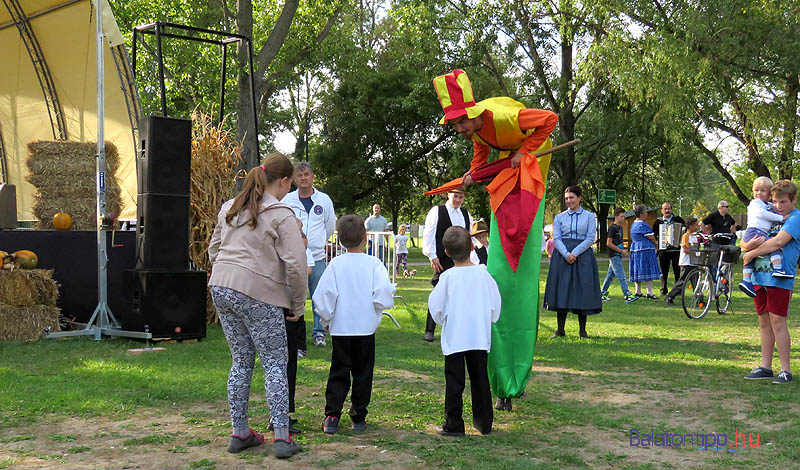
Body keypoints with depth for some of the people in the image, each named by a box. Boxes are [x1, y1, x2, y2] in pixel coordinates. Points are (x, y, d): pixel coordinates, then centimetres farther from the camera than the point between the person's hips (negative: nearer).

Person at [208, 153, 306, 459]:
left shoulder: (230, 208, 14)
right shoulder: (281, 215, -8)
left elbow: (213, 250, 21)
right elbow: (295, 265, -13)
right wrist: (298, 307, -3)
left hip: (221, 289, 7)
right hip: (259, 295, -7)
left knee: (241, 361, 15)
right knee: (275, 365, 2)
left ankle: (239, 433, 19)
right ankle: (281, 436, 1)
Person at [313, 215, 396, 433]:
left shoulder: (336, 264, -4)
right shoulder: (373, 263, -7)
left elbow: (323, 295, -7)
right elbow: (383, 292, -16)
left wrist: (326, 319, 8)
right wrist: (381, 306, 6)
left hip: (340, 328, 1)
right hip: (366, 327, 0)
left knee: (338, 373, 8)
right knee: (363, 373, 11)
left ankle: (332, 416, 1)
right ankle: (359, 417, 16)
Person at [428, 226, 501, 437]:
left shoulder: (448, 277, -12)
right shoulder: (483, 274, -5)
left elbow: (436, 307, -4)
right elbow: (495, 304, 3)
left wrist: (442, 321, 16)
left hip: (454, 338, -3)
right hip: (480, 337, 3)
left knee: (454, 381, 5)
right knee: (480, 379, 14)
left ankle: (453, 425, 8)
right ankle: (484, 422, 21)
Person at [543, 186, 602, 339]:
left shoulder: (589, 216, 6)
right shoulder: (559, 217, 10)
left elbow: (590, 238, -2)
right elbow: (556, 238, 1)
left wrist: (575, 253, -14)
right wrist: (566, 254, -15)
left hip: (583, 256, -1)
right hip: (562, 256, 1)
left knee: (583, 290, -1)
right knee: (562, 290, -1)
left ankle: (583, 330, 6)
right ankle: (560, 330, 5)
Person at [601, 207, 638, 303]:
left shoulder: (620, 227, 13)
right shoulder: (612, 228, -14)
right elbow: (609, 243, -18)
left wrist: (623, 250, 10)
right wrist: (621, 251, -16)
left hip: (618, 255, 9)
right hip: (614, 255, -9)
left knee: (610, 275, 12)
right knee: (621, 276, -10)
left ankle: (602, 294, 19)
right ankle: (627, 295, -12)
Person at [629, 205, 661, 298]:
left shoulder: (634, 224, 14)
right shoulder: (642, 225, -16)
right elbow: (651, 237, -11)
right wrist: (656, 244, 9)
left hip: (635, 249, 9)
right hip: (646, 249, -9)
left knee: (638, 271, 11)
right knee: (648, 271, -6)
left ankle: (638, 292, 14)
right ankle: (649, 293, -8)